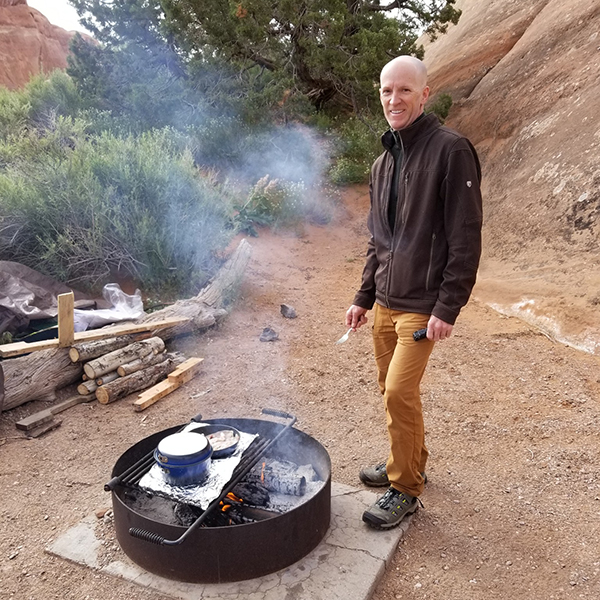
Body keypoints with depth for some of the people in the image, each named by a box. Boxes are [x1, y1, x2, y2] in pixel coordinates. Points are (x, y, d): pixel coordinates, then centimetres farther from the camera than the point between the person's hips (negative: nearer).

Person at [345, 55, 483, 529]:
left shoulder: (451, 150, -11)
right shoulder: (384, 162, 13)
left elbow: (466, 238, -15)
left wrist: (447, 307, -18)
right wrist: (364, 297, 16)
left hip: (423, 304, -7)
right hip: (386, 301, 7)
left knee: (400, 391, -9)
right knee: (391, 389, 14)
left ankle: (405, 489, 11)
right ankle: (409, 463, 35)